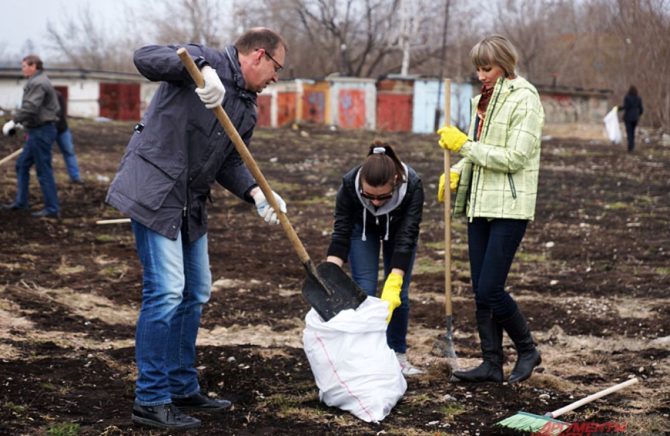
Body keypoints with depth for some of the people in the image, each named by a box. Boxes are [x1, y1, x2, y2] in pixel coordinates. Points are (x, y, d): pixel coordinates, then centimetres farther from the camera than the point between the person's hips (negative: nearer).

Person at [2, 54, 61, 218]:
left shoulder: (38, 83, -16)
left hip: (41, 131, -11)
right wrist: (22, 122, 17)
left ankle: (52, 209, -2)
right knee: (22, 165, 16)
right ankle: (20, 202, 23)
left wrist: (13, 121, -19)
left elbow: (30, 107, -25)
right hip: (37, 131, 11)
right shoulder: (40, 81, 17)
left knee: (44, 170, -6)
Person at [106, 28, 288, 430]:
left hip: (191, 203, 10)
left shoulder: (248, 109, 14)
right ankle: (151, 400, -3)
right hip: (155, 190, -10)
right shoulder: (206, 61, -9)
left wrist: (256, 193, -7)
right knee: (165, 291, -12)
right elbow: (146, 57, -22)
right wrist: (200, 69, -36)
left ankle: (183, 389, 28)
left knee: (196, 294, 15)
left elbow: (230, 163, 12)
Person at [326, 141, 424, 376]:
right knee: (364, 290, -9)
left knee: (399, 293, -4)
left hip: (398, 227, 0)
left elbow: (407, 237, -40)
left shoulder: (412, 185, -41)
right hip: (362, 227, 0)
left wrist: (393, 285, -46)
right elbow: (341, 232, -30)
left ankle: (398, 355, 10)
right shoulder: (349, 183, -38)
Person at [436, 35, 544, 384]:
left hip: (509, 208, -8)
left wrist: (464, 145, -18)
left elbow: (515, 157, -18)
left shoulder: (524, 100, -11)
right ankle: (492, 363, 16)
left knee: (490, 290, -9)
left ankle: (527, 351, 12)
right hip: (480, 204, 8)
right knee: (481, 292, 8)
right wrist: (456, 172, 4)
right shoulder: (483, 100, 14)